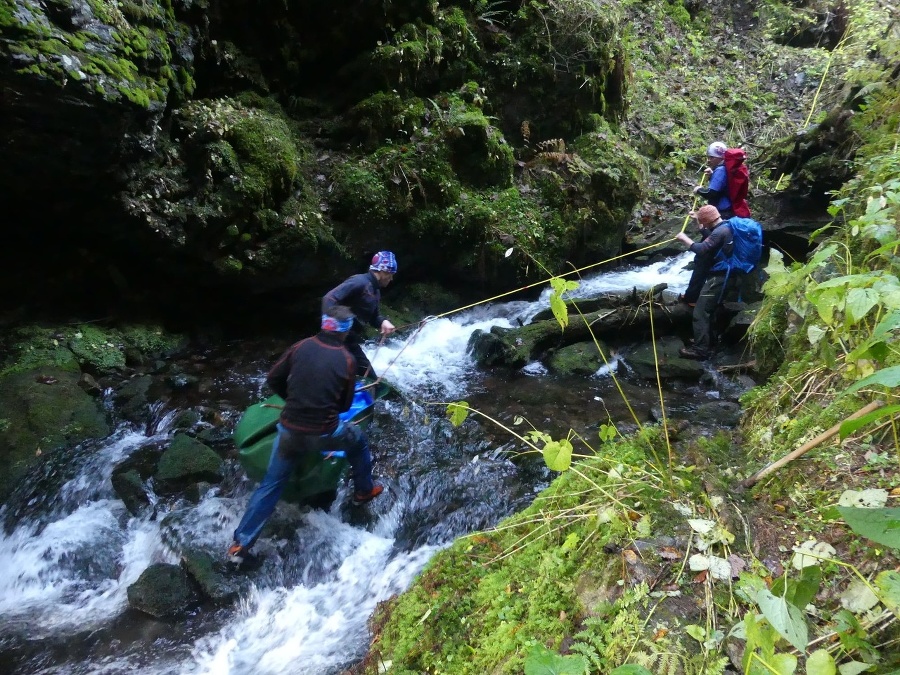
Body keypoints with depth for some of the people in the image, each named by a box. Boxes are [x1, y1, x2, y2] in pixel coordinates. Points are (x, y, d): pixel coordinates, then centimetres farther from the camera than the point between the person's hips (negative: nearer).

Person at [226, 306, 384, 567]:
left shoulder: (302, 346, 0)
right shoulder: (346, 359, -6)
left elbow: (273, 379, 6)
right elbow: (345, 404, 3)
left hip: (289, 430, 3)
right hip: (323, 434, -2)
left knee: (270, 485, 16)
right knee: (358, 440, 28)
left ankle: (240, 544, 17)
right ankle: (364, 490, 45)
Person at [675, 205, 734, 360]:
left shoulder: (720, 232, -21)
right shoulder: (725, 225, 11)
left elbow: (701, 250, -27)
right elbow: (709, 236, 29)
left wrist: (684, 238, -15)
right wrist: (698, 218, 26)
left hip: (718, 276, -11)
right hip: (722, 274, 11)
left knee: (700, 312, -10)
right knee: (707, 309, 22)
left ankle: (700, 349, -12)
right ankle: (706, 340, 31)